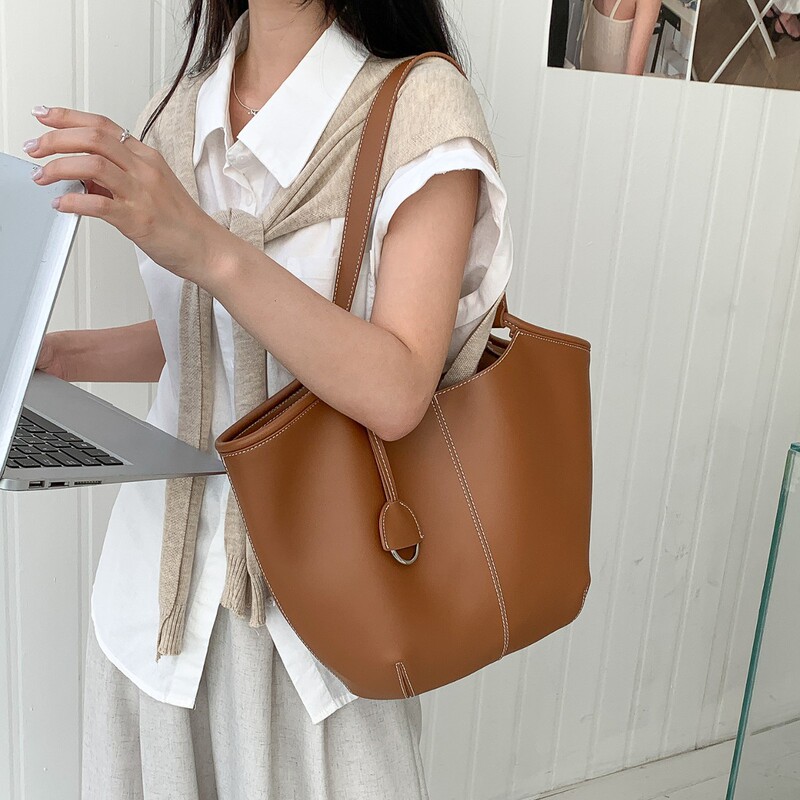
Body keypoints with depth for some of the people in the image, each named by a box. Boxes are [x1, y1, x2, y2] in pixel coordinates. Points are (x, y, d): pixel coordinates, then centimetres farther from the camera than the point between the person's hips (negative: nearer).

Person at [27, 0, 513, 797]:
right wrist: (42, 352, 2)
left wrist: (212, 250, -32)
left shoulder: (419, 109, -13)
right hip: (163, 564, 5)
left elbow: (394, 393, -23)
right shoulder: (175, 113, 6)